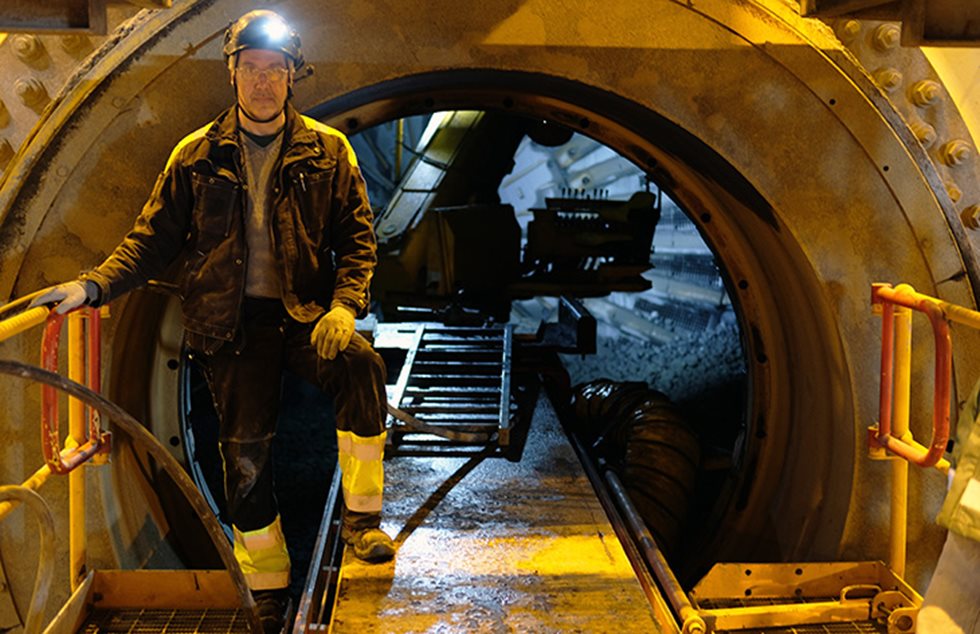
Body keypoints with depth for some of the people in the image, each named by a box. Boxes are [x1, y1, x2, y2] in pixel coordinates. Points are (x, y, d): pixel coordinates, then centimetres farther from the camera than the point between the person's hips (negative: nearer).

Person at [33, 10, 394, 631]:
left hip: (303, 313, -1)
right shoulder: (198, 155, 6)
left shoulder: (327, 150, 4)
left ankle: (362, 517, -17)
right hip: (232, 322, 1)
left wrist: (344, 305, -13)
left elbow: (358, 236, 3)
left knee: (360, 365, -32)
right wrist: (93, 286, -8)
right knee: (245, 455, 1)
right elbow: (155, 238, 6)